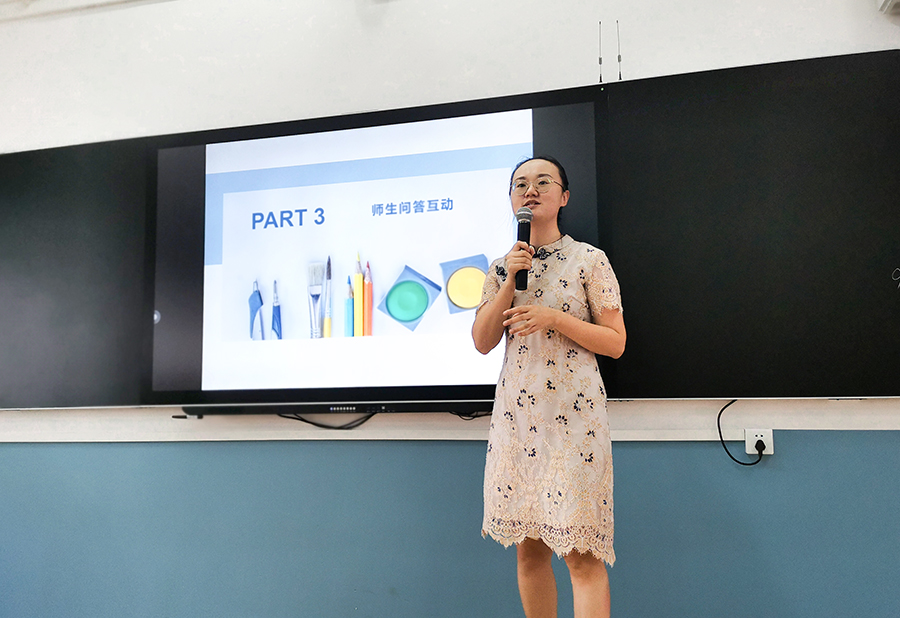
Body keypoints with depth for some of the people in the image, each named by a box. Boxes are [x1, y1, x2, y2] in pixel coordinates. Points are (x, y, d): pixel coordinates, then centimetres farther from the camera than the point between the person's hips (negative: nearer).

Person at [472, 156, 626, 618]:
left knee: (582, 553, -5)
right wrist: (510, 282, -7)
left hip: (573, 413, -4)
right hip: (516, 412, 4)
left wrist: (554, 318, -15)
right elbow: (482, 342, 4)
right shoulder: (502, 267, 12)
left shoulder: (589, 260, -1)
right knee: (528, 548, 11)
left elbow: (615, 343, -3)